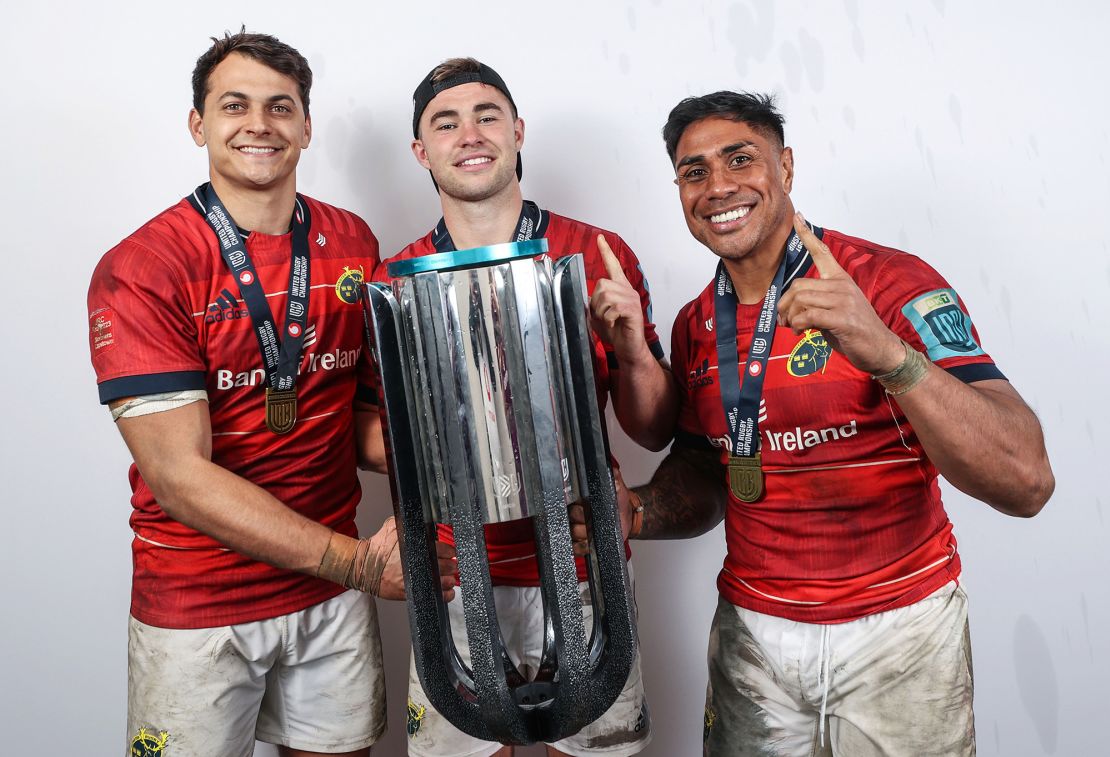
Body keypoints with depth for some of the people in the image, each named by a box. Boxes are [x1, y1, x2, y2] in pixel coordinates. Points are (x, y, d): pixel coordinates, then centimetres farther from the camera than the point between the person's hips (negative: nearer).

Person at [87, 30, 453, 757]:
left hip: (333, 590, 4)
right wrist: (355, 561, -21)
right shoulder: (139, 270, -14)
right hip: (197, 608, -3)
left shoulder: (353, 244, 0)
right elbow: (179, 474, -18)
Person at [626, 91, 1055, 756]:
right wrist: (629, 510, -12)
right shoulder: (695, 326, 1)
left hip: (898, 626, -3)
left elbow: (1027, 482, -25)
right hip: (750, 628, 4)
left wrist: (888, 355, -40)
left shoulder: (891, 284, -16)